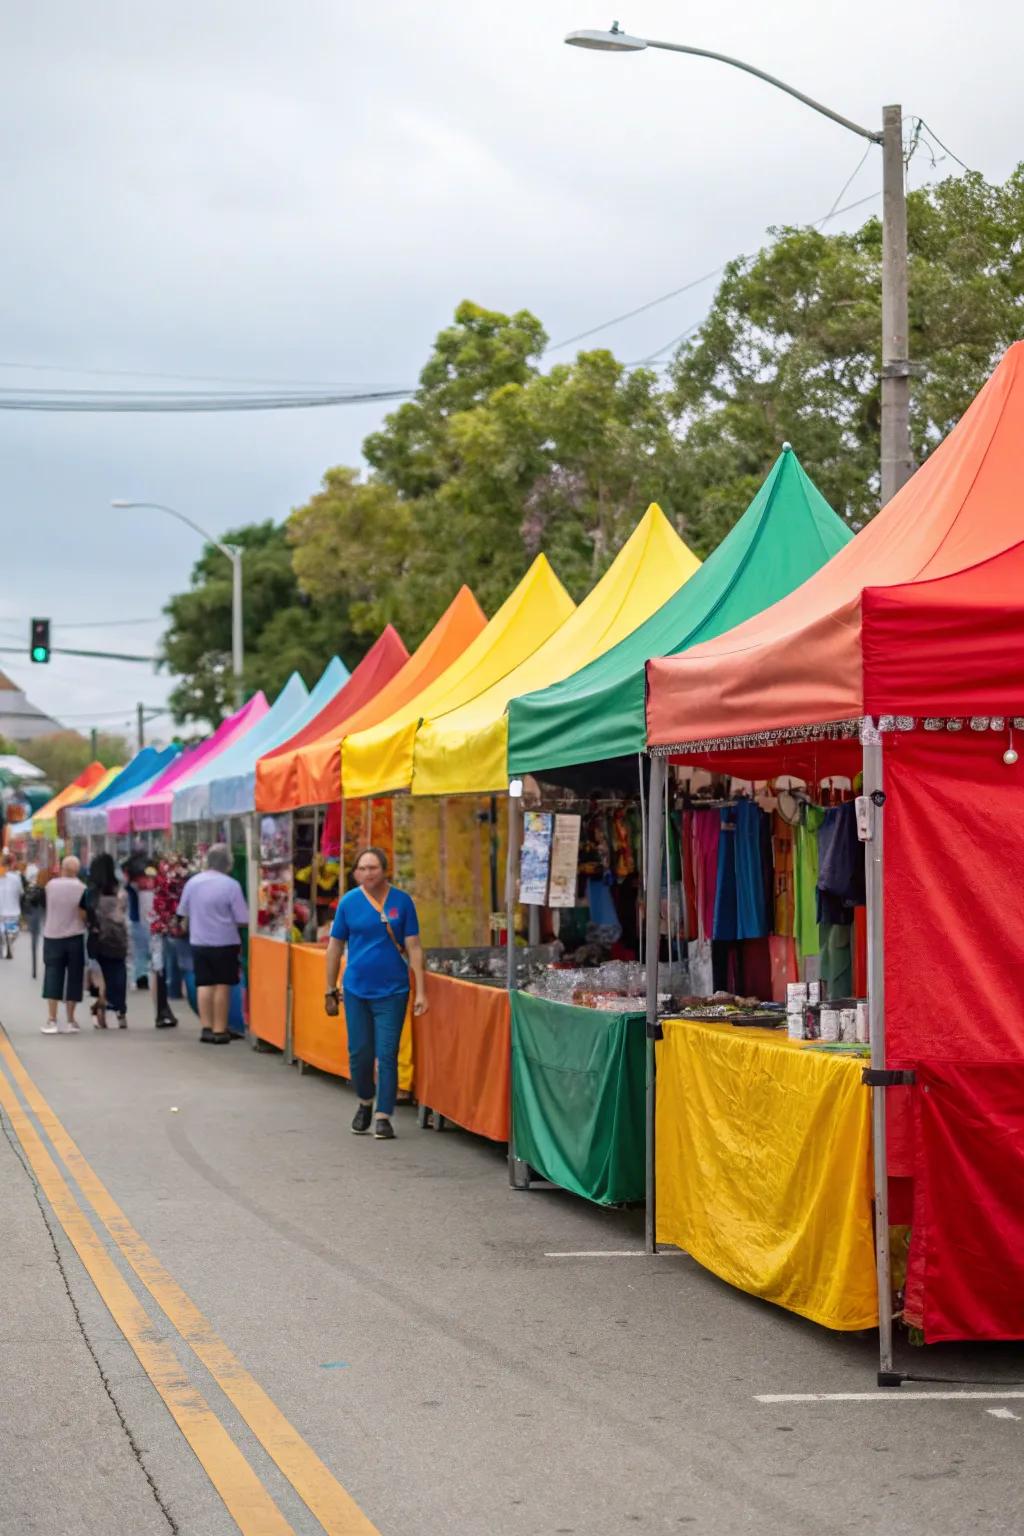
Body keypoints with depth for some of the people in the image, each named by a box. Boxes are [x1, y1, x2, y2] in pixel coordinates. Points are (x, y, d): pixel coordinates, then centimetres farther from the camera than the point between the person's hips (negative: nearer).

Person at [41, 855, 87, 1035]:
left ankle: (52, 1021, -3)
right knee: (73, 979, 7)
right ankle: (70, 1021, 7)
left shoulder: (51, 885, -3)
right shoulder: (80, 888, -9)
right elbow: (83, 915, -12)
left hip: (52, 936, 1)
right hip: (74, 937, -1)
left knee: (52, 978, 4)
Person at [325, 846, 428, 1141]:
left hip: (392, 991, -2)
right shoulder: (349, 902, 0)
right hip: (356, 991, 2)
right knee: (359, 1053, 7)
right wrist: (331, 990, 8)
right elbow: (335, 947, 7)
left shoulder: (402, 902, -3)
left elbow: (413, 947, -1)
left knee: (387, 1055, -5)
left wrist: (420, 990, -6)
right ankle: (365, 1104, 31)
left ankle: (383, 1116, 2)